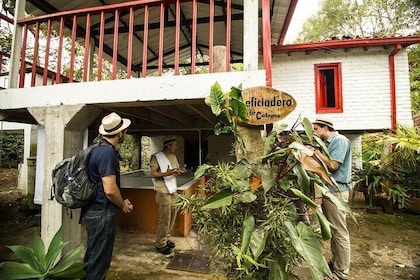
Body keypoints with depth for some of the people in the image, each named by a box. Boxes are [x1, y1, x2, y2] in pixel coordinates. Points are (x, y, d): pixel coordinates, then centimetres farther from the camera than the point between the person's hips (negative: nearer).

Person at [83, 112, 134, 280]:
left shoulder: (98, 149, 9)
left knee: (92, 257, 24)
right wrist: (123, 205, -7)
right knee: (99, 260, 6)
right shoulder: (108, 152, -22)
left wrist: (121, 201, 14)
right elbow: (110, 189, -27)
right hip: (102, 214, -10)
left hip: (93, 211, 10)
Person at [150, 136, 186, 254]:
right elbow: (153, 174, -15)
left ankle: (166, 239, 31)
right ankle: (160, 244, 14)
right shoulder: (156, 157, -12)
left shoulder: (173, 156, 12)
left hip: (173, 191, 8)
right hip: (163, 192, -8)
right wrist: (165, 174, -31)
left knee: (172, 217, 14)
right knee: (164, 219, -2)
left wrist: (180, 171, -4)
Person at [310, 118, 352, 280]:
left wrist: (315, 152, -13)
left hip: (337, 190, -9)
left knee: (340, 232, 1)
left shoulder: (340, 140, -12)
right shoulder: (327, 143, 14)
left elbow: (333, 166, -20)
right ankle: (335, 262, 32)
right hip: (328, 189, 9)